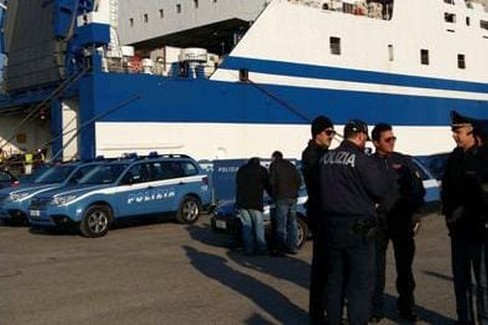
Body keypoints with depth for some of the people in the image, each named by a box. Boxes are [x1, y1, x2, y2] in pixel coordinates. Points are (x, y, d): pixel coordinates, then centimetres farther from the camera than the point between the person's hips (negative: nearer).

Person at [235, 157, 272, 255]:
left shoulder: (241, 170, 20)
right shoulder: (261, 170, 8)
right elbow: (268, 186, 11)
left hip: (241, 202, 3)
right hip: (255, 202, -3)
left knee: (246, 226, 5)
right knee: (258, 225, 3)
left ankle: (249, 249, 1)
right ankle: (262, 247, -1)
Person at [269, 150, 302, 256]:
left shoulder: (274, 165, 0)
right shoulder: (291, 166, 19)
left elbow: (272, 182, -6)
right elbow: (299, 181, 17)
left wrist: (274, 195, 5)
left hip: (282, 198, -6)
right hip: (293, 197, 6)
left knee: (281, 224, -6)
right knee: (292, 223, 11)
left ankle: (281, 249, -7)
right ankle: (292, 247, 14)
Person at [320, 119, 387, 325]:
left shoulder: (325, 159, 7)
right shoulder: (362, 160, -14)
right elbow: (380, 190, -12)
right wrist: (372, 202, 8)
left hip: (332, 225, 7)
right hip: (358, 227, -7)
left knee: (334, 278, 15)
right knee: (360, 282, 0)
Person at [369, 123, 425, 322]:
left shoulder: (404, 161, 5)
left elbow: (418, 190, 3)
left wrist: (411, 209, -9)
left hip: (402, 221, 1)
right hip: (378, 223, -1)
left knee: (404, 266, 10)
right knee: (376, 267, 4)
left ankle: (406, 306, 24)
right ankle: (376, 309, 15)